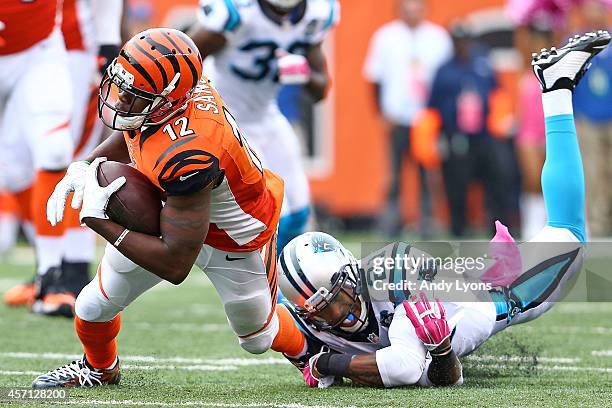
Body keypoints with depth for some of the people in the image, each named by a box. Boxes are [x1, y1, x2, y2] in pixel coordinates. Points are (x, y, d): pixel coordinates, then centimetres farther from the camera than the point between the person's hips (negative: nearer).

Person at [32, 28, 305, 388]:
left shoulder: (186, 157, -47)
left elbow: (175, 265, -40)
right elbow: (131, 136, 4)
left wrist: (99, 221, -35)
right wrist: (84, 167, -13)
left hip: (235, 241, -7)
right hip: (167, 211, 7)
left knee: (258, 337, 21)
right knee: (95, 306, 9)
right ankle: (100, 368, 42)